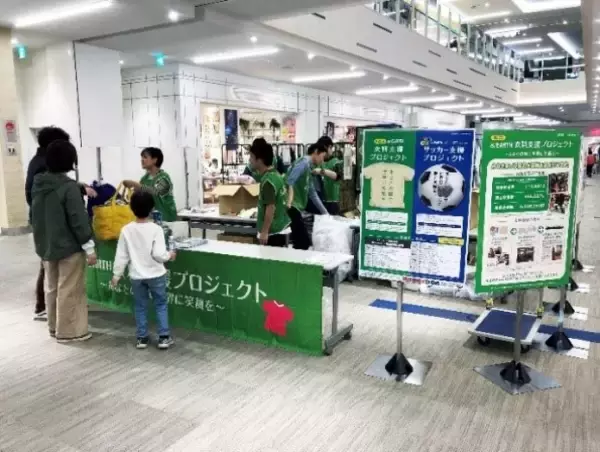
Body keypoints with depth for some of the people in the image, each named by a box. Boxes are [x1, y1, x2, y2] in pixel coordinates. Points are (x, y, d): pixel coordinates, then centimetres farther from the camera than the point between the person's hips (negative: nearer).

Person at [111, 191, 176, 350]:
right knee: (161, 305, 11)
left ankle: (142, 338, 20)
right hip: (156, 275, -2)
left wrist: (116, 274, 8)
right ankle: (164, 337, 10)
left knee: (140, 307, 14)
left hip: (136, 276, 2)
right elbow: (158, 254, -20)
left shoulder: (126, 230, -6)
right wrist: (169, 255, 1)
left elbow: (121, 256, -2)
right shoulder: (156, 229, -15)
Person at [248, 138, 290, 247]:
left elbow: (271, 208, -23)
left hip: (273, 232, -9)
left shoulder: (268, 180, -21)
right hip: (281, 229, 9)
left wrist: (264, 232, -20)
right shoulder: (275, 174, 8)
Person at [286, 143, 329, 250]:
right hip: (291, 208, -10)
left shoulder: (309, 168, 22)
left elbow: (312, 193, 29)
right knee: (304, 243, -9)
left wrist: (325, 213, 31)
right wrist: (288, 204, -25)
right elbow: (288, 183, -21)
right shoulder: (304, 163, -8)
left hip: (295, 208, 10)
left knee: (302, 242, 11)